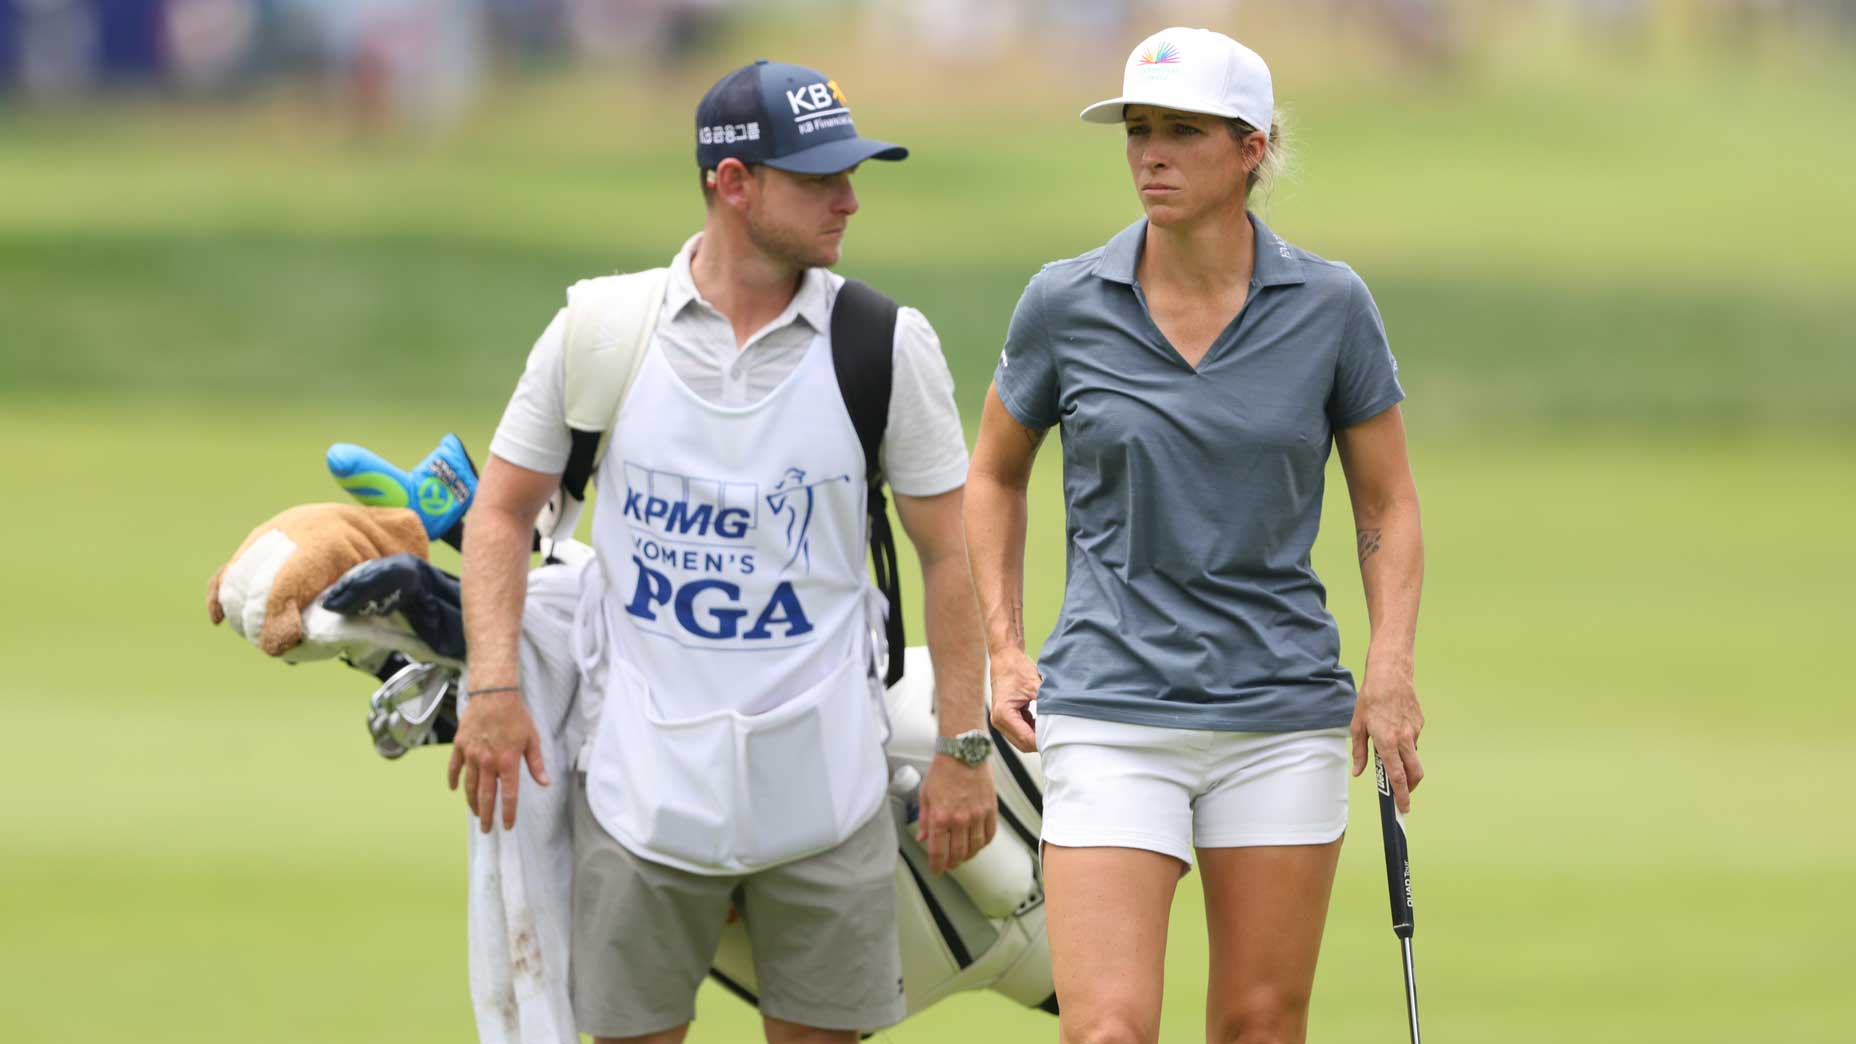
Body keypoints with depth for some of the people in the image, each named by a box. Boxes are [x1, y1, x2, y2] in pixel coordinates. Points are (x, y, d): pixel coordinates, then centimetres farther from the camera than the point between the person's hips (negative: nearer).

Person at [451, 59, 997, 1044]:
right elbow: (502, 510, 8)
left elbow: (947, 553, 4)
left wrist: (963, 750, 1)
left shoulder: (886, 346, -1)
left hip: (821, 783, 0)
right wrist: (494, 687, -4)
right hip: (643, 783, 0)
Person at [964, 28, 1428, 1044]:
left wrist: (1391, 667, -7)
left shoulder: (1331, 306, -2)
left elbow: (1387, 504, 7)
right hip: (1109, 714, -1)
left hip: (1282, 715, 1)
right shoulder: (1064, 304, -2)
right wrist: (1005, 650, 5)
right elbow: (993, 474, 14)